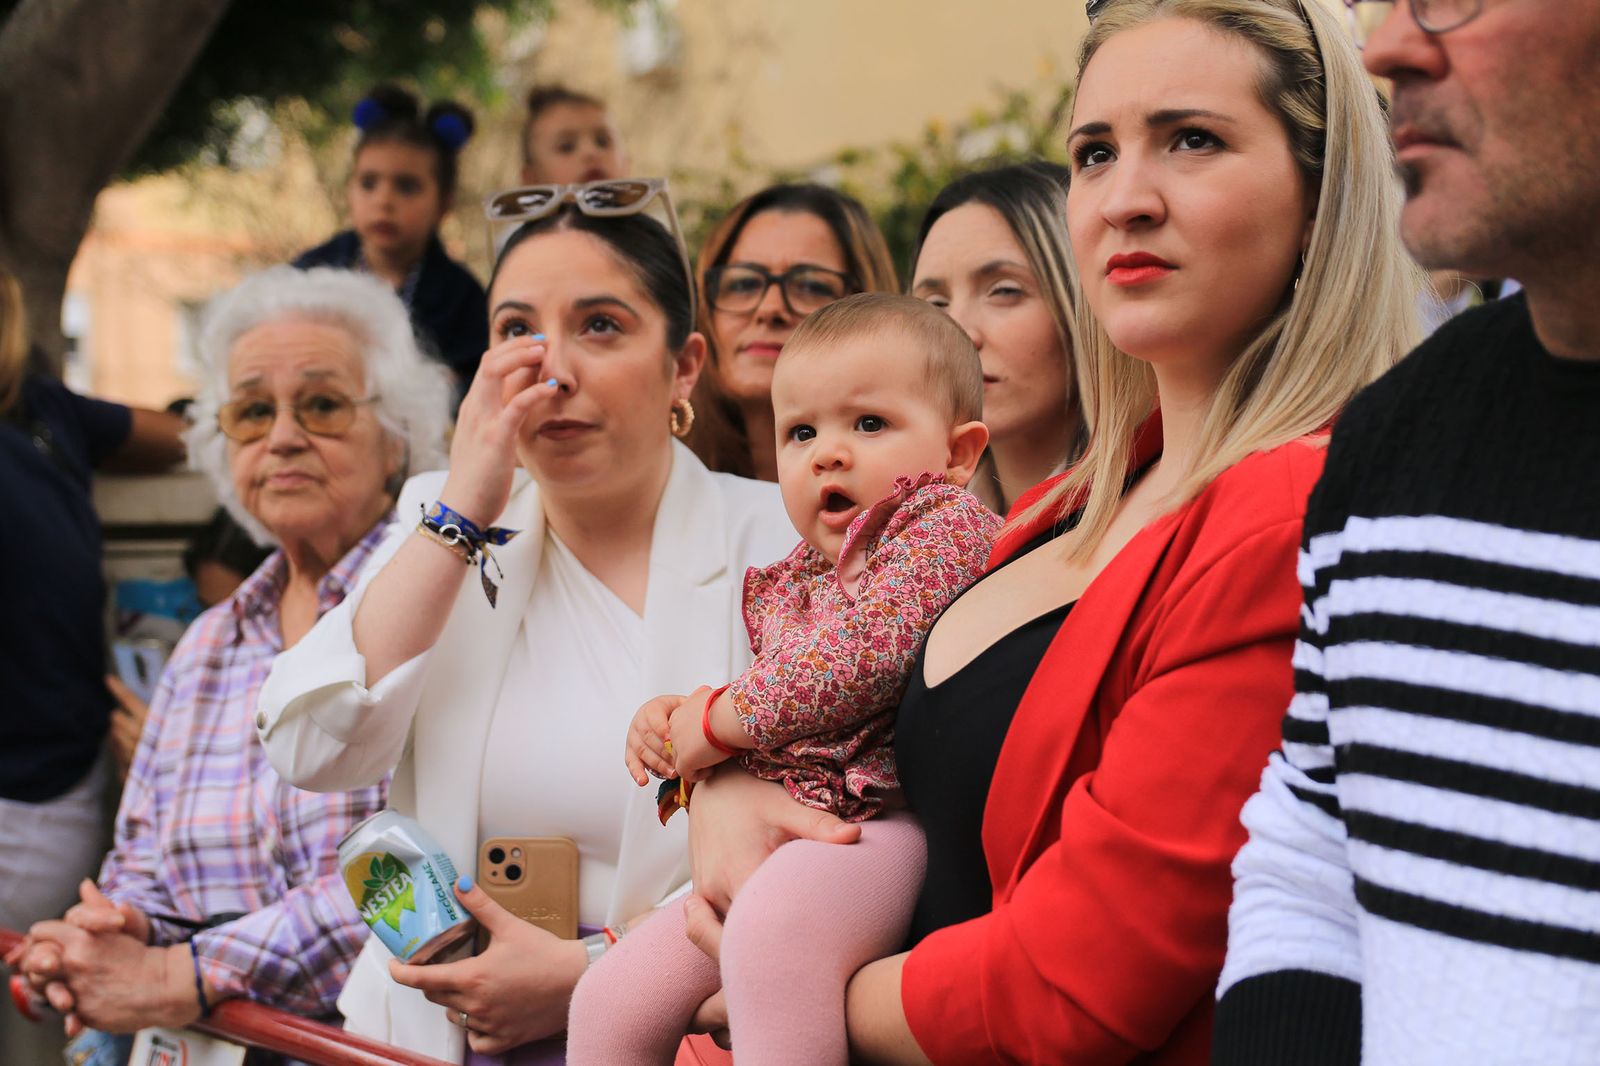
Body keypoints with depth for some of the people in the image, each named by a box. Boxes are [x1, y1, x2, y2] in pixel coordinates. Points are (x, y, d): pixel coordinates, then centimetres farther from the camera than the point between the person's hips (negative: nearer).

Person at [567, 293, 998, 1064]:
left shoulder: (946, 525, -2)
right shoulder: (793, 583, 24)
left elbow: (862, 656, -19)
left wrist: (717, 718, -7)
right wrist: (677, 721, 13)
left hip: (883, 825, -9)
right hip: (771, 842, 9)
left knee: (774, 921, -40)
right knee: (609, 1004, 3)